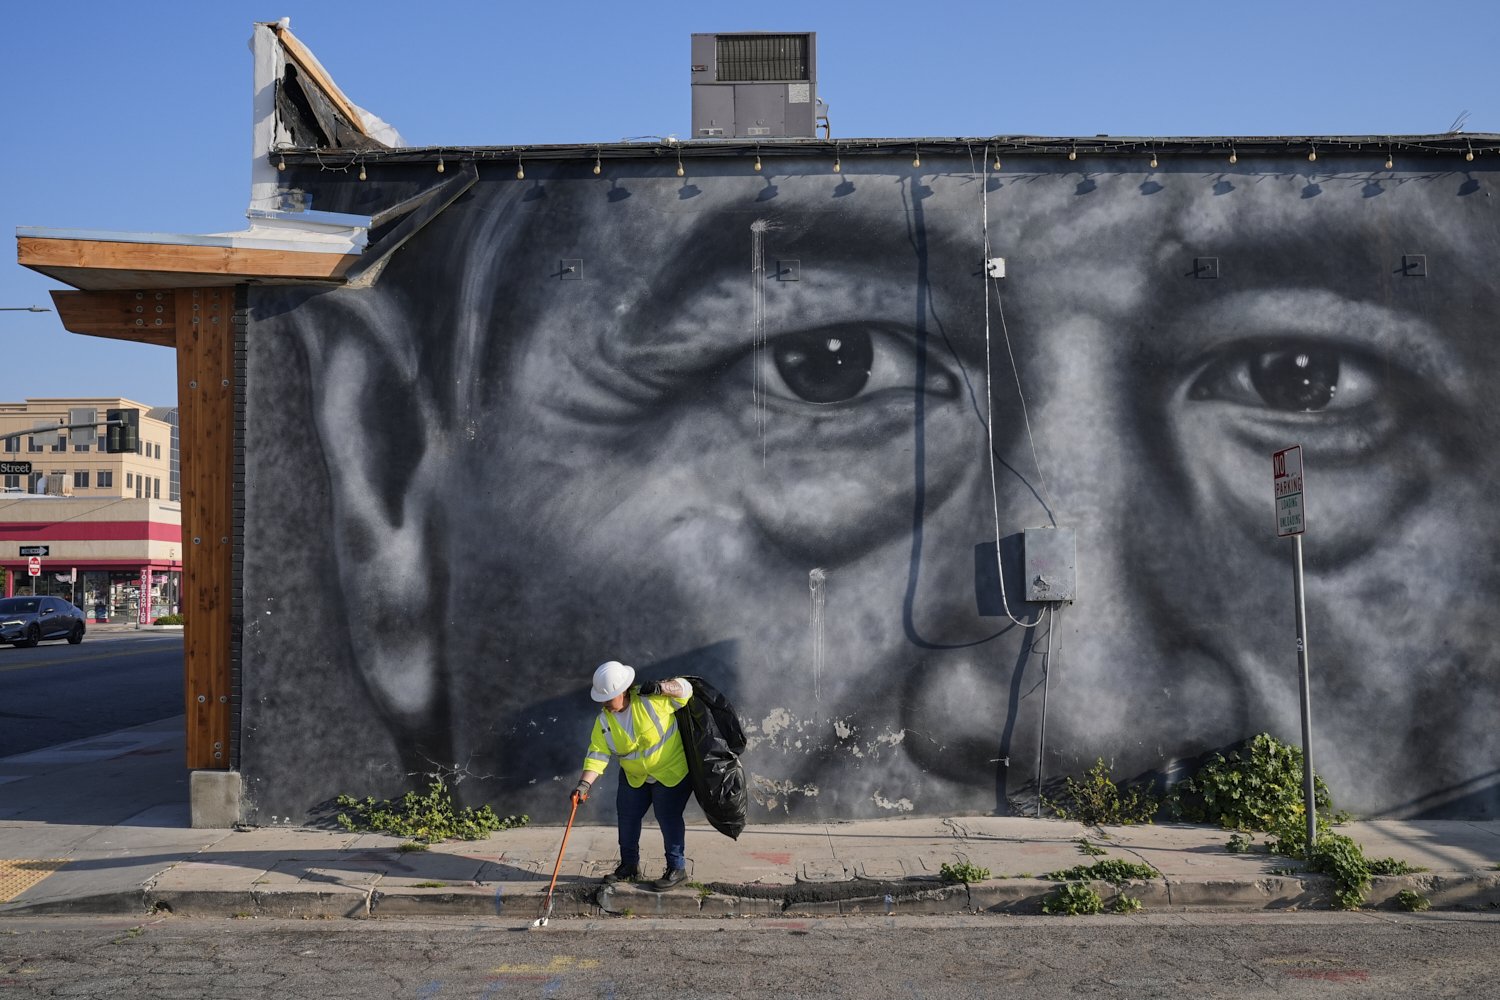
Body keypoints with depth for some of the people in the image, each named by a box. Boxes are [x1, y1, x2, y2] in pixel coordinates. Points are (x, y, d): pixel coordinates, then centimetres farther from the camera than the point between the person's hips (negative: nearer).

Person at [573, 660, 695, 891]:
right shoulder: (604, 720, -10)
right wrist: (585, 783, -25)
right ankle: (629, 865, 30)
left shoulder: (650, 700, -23)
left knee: (669, 819, -5)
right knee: (627, 818, 11)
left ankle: (677, 869, 9)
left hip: (672, 771, -6)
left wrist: (662, 688, -35)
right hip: (634, 777, 6)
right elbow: (597, 754, -13)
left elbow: (685, 688, -16)